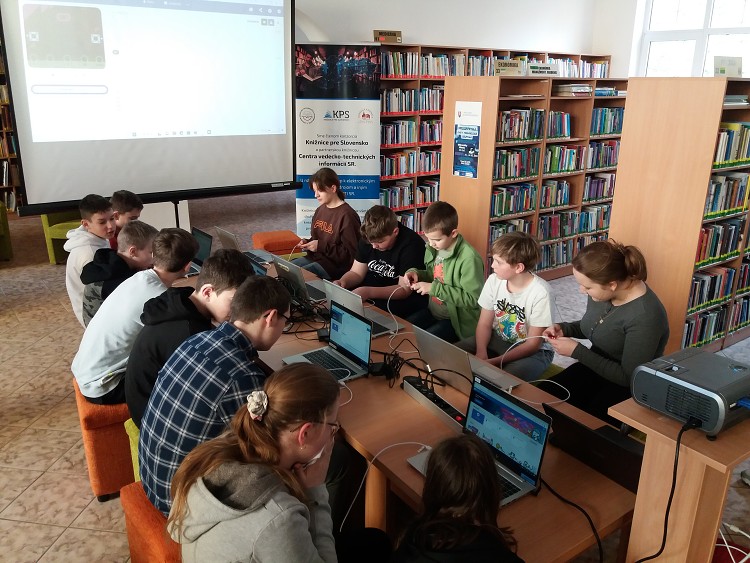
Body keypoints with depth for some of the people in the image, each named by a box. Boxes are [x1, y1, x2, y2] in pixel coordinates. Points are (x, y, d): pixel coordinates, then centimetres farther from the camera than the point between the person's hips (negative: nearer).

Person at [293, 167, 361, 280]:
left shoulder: (347, 215, -16)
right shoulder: (320, 210, 10)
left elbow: (350, 253, -18)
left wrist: (320, 246, -20)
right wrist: (307, 242, 2)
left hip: (335, 264, -8)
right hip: (315, 257, 9)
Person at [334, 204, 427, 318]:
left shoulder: (411, 245, -25)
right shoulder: (368, 238, -5)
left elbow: (405, 289, -25)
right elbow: (356, 273, 0)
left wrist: (368, 292, -38)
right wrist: (343, 281, -24)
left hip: (408, 298, -6)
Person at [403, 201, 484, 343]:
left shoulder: (469, 258, -24)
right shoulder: (433, 248, -1)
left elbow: (472, 299, -24)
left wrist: (434, 288, -26)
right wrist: (415, 273, -5)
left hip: (457, 321, -7)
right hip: (432, 312, 7)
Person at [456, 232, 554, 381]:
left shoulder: (540, 292, -25)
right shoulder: (494, 280, -10)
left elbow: (532, 344, -19)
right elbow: (485, 324, -2)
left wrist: (494, 362, -27)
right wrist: (481, 353, -22)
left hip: (533, 351, -5)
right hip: (498, 340, 5)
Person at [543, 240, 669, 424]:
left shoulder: (645, 317, -30)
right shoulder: (601, 291, -8)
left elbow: (628, 377, -23)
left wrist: (577, 351, -23)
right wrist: (564, 329, -7)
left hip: (627, 388, -6)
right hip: (595, 368, 7)